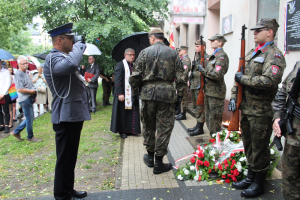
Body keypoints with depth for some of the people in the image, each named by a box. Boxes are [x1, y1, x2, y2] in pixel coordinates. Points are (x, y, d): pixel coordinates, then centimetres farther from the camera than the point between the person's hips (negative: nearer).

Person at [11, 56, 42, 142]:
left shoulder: (25, 73, 16)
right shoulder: (19, 74, -14)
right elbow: (19, 89, -22)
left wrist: (34, 96, 15)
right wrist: (32, 91, -13)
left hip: (29, 99, 10)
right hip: (25, 100, -10)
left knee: (30, 118, 16)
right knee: (29, 118, 0)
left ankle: (16, 132, 25)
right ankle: (30, 137, 15)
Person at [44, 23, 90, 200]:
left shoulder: (62, 56, 19)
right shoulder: (53, 58, -16)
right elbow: (70, 64, -38)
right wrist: (79, 46, -21)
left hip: (73, 115, 11)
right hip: (66, 117, -11)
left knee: (70, 158, 19)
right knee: (65, 159, -1)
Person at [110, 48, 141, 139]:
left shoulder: (134, 66, 14)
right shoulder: (120, 65, -6)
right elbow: (117, 80, -13)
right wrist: (119, 93, -20)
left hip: (133, 94, 6)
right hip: (124, 94, -6)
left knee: (133, 113, 8)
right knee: (123, 112, 1)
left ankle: (130, 130, 20)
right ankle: (122, 131, 13)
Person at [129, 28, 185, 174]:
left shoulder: (145, 52, 4)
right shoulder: (173, 53, 6)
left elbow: (135, 76, 0)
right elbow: (180, 76, 2)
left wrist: (134, 93, 10)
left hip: (148, 92, 1)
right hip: (166, 93, 0)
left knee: (148, 125, 16)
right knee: (164, 127, 6)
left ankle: (150, 156, 30)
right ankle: (158, 162, 11)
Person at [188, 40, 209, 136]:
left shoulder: (206, 58, -11)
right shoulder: (197, 58, 19)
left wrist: (201, 84, -22)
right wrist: (190, 80, 18)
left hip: (200, 86, -10)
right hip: (194, 86, 10)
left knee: (200, 107, -6)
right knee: (195, 106, 15)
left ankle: (200, 128, 1)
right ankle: (198, 125, 25)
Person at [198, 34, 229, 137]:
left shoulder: (221, 56, -14)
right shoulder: (213, 55, 17)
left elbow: (217, 75, -25)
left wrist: (203, 70, -14)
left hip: (216, 93, -10)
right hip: (209, 91, 10)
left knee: (214, 121, -4)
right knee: (208, 119, 17)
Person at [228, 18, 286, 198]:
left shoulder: (274, 55, -13)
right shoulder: (252, 53, 15)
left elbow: (270, 81, -28)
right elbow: (239, 76, 17)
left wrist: (244, 79, -17)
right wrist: (234, 96, 5)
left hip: (261, 111, -8)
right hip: (245, 108, 8)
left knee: (260, 149, 4)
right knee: (249, 146, 18)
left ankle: (258, 184, 20)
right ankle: (251, 177, 34)